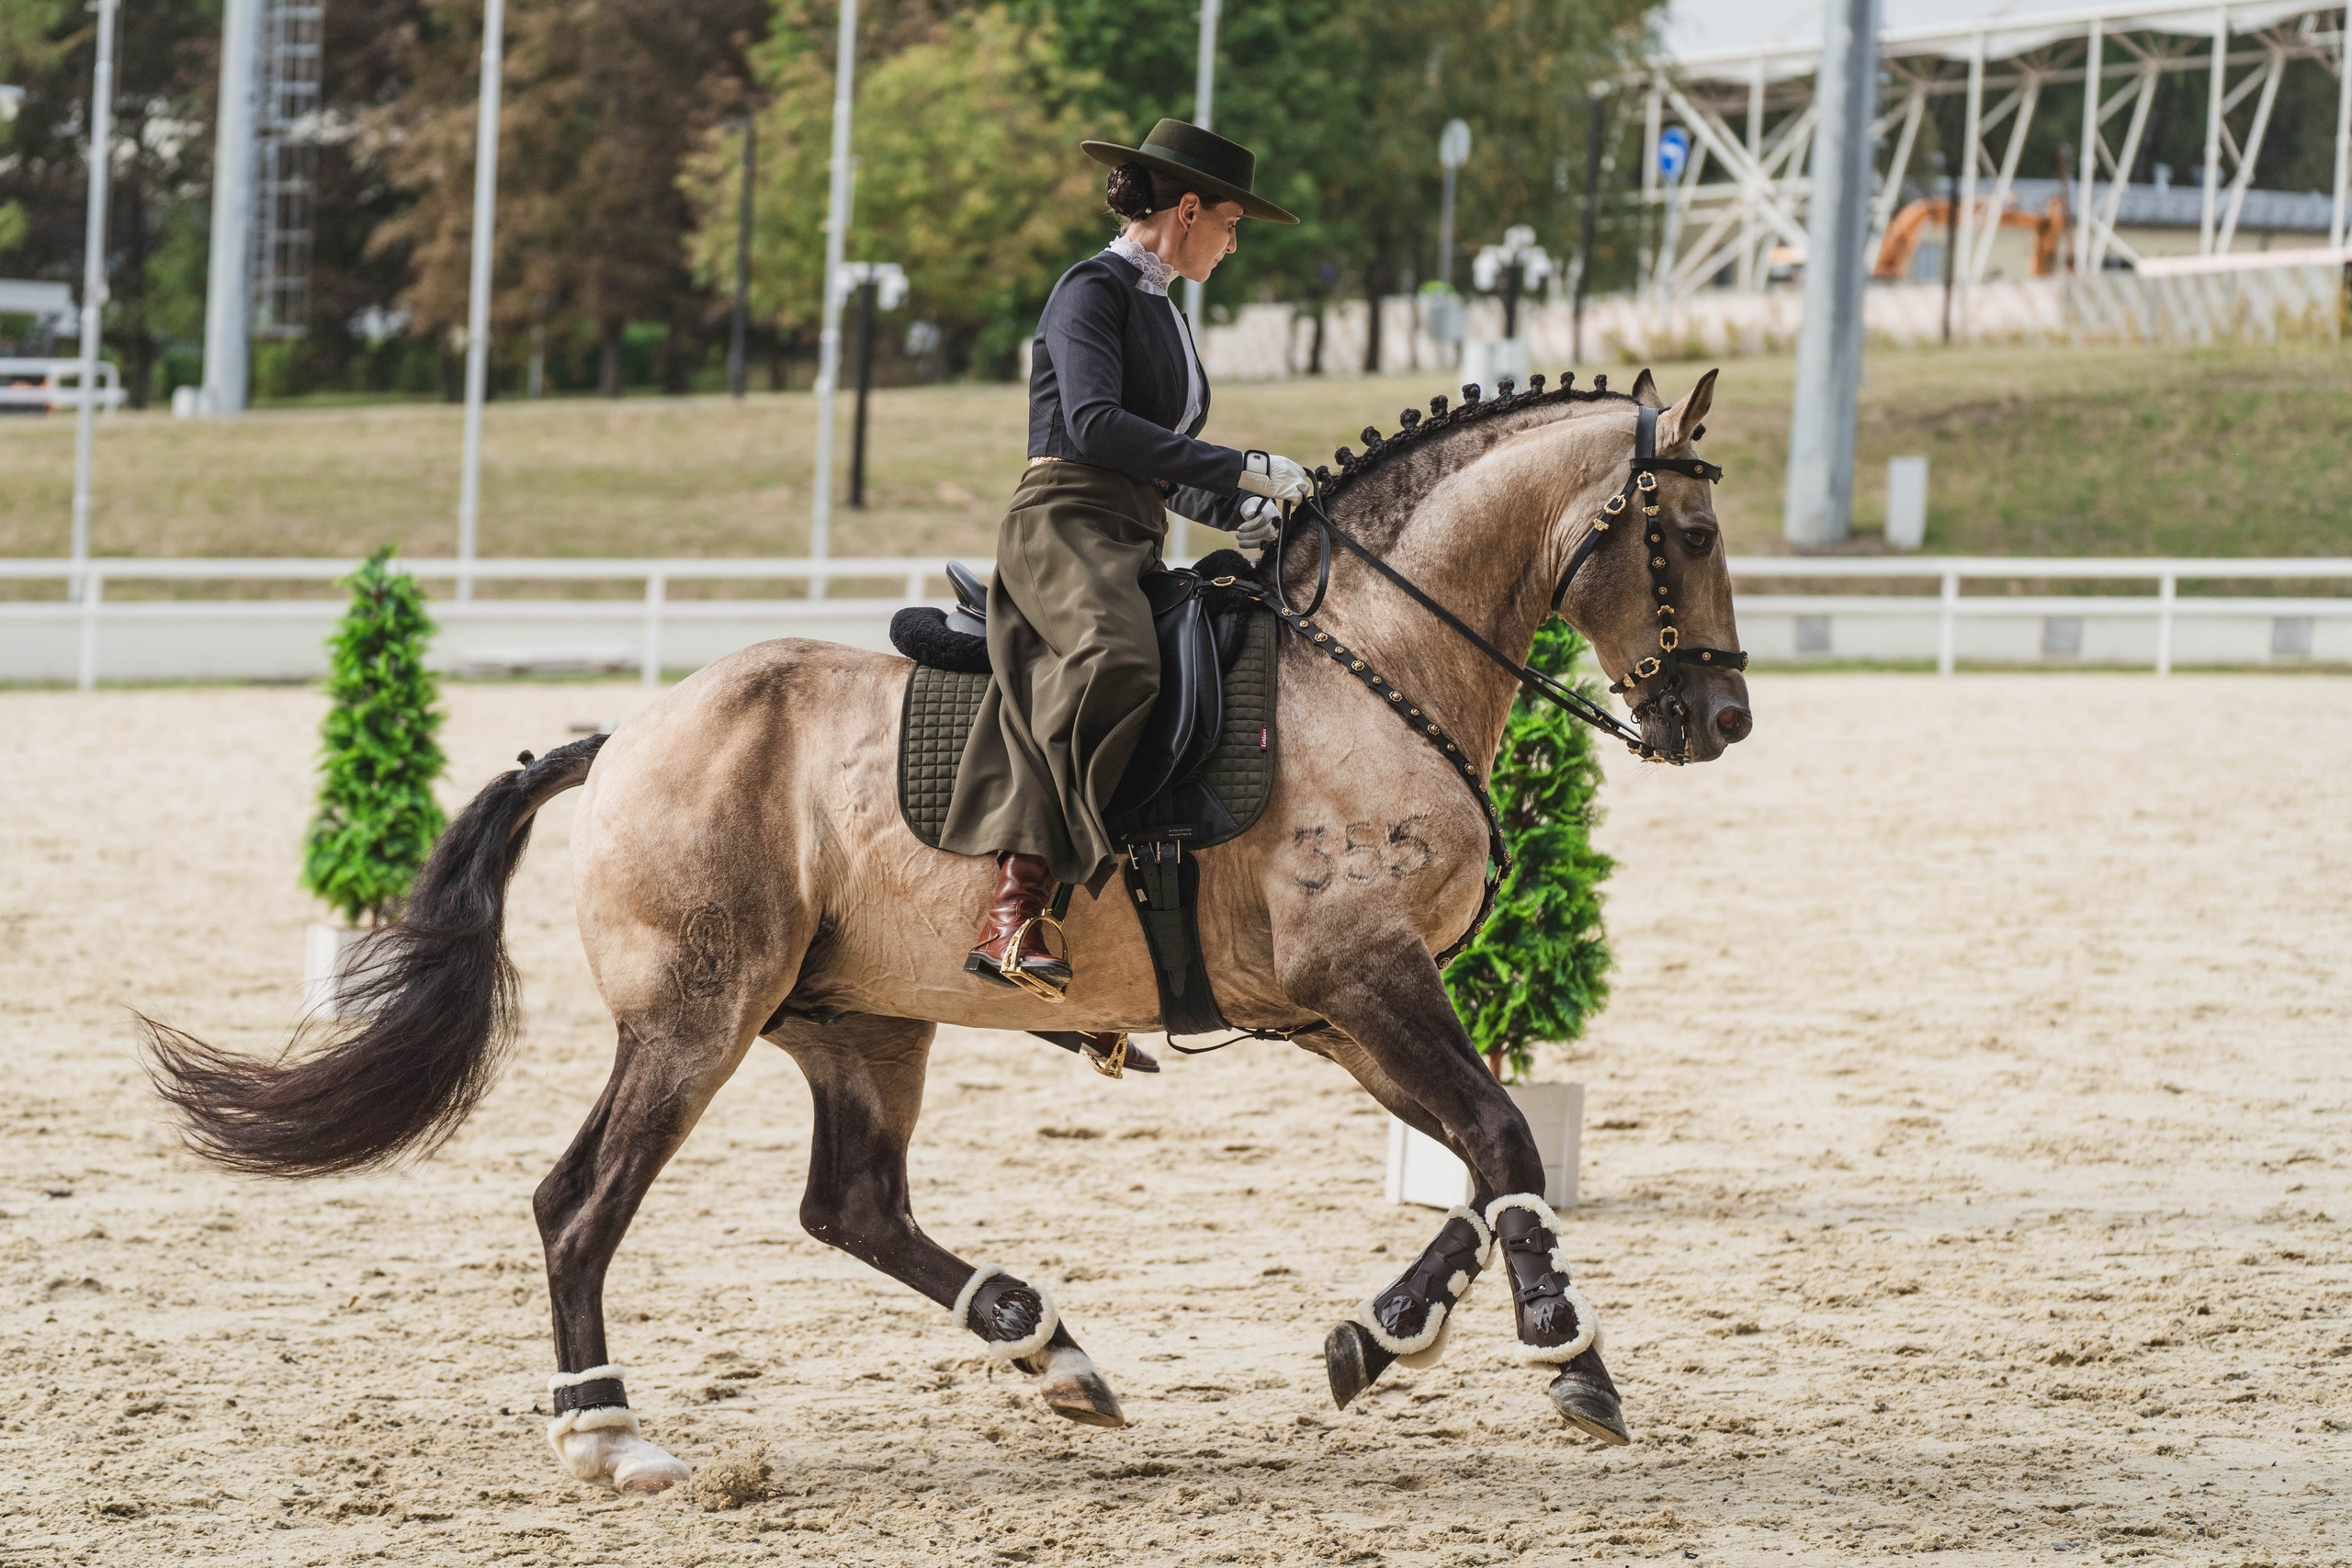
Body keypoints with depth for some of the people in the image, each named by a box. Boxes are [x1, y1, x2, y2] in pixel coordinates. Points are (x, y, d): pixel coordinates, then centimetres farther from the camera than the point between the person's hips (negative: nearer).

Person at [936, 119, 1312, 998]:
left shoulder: (1161, 312, 27)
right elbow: (1095, 422, -18)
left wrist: (1238, 511, 7)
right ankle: (1014, 909, -39)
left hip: (1135, 549, 10)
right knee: (1111, 663, -38)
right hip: (1064, 526, -10)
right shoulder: (1095, 289, -2)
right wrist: (1240, 471, -18)